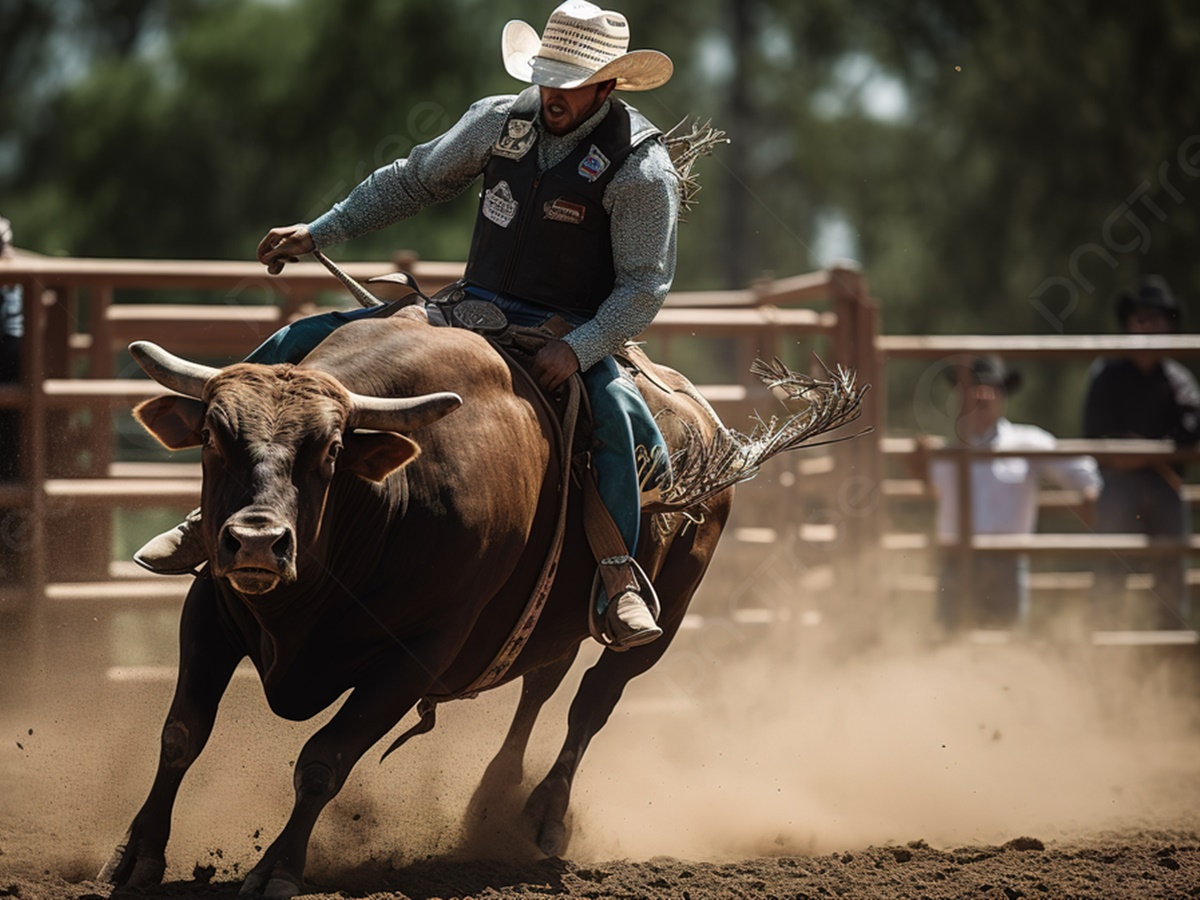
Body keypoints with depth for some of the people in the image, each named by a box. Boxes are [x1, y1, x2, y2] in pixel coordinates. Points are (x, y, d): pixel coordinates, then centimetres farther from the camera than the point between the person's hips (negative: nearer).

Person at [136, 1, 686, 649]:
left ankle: (621, 579, -28)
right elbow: (414, 180, 16)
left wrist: (577, 349, -29)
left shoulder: (643, 168, -13)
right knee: (293, 346, -5)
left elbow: (644, 285, -14)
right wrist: (319, 233, 15)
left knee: (621, 417, -41)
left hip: (570, 336, -5)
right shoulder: (502, 120, 2)